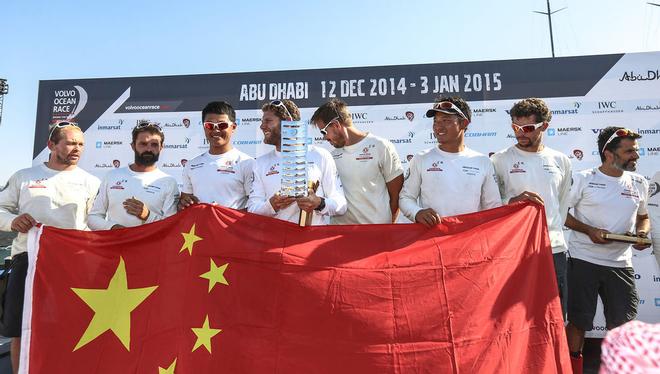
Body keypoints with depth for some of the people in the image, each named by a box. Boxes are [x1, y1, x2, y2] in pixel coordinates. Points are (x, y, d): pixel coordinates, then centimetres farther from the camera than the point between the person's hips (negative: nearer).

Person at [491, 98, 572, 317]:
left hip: (554, 248, 4)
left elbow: (563, 203, 20)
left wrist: (554, 231, 15)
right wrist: (512, 201, -20)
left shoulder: (561, 161, 9)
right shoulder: (500, 161, -4)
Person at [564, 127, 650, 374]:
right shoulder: (583, 179, -6)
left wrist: (642, 233, 0)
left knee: (622, 325, 8)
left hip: (620, 264, 4)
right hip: (584, 260, -4)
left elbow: (643, 217, 22)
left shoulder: (640, 184, 8)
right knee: (578, 321, 4)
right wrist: (589, 230, -16)